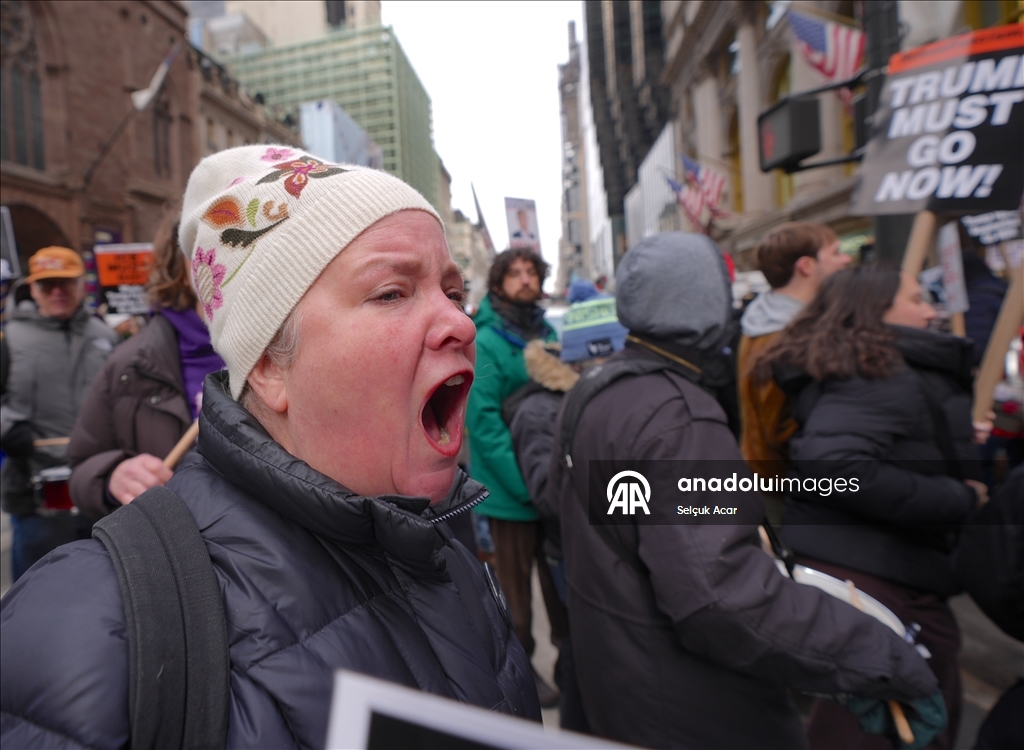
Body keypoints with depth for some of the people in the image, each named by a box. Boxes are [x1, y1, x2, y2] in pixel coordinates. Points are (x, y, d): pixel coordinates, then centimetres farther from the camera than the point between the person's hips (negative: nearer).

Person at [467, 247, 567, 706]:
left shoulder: (546, 332, 7)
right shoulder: (486, 342, -14)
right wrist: (525, 483, -22)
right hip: (511, 491, -6)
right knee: (516, 583, 11)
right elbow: (482, 420, -19)